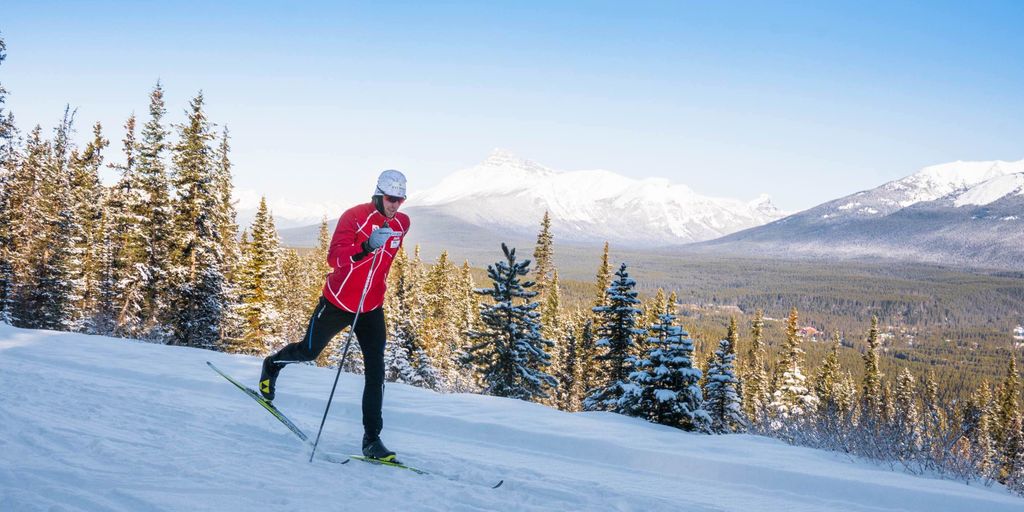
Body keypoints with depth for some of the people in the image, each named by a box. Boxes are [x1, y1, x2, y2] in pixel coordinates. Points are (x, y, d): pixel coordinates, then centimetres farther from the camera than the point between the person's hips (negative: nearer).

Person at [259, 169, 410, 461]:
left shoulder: (401, 224, 0)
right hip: (338, 303, -4)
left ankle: (372, 439, 1)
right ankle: (272, 365, 47)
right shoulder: (354, 217, -18)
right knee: (309, 351, 12)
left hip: (372, 308, 4)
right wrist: (366, 246, -41)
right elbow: (334, 258, -28)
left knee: (376, 372, -4)